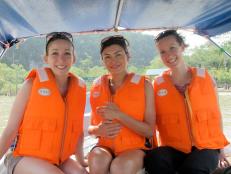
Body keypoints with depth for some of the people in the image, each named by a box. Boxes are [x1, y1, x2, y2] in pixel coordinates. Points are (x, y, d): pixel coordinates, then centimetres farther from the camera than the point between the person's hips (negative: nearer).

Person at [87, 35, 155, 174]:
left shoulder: (144, 85, -4)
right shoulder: (97, 87, 5)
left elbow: (150, 131, -8)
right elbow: (91, 127, 12)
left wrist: (119, 115, -20)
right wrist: (98, 130, -13)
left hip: (136, 148, -2)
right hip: (106, 146, 2)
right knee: (97, 161, -32)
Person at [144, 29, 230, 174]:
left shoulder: (205, 77, 2)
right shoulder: (158, 84, 1)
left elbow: (216, 113, 10)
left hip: (205, 147, 0)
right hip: (173, 148, 1)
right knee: (154, 159, -32)